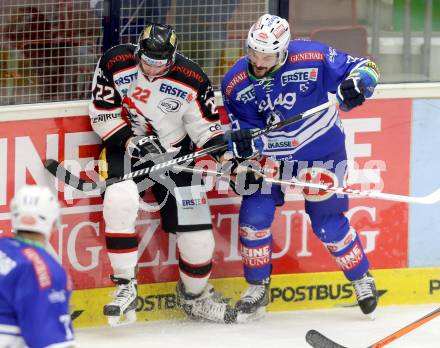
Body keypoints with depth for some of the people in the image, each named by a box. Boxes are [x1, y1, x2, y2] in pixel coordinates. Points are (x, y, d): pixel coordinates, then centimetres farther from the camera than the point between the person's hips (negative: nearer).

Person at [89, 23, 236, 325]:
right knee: (119, 203, -31)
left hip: (175, 155, 1)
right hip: (126, 149, -1)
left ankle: (195, 295, 24)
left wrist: (225, 155, -22)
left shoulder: (191, 79, -14)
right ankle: (126, 287, -20)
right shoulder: (115, 64, -14)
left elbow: (206, 127, -6)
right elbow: (103, 114, -9)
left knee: (197, 230, -4)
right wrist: (130, 140, -22)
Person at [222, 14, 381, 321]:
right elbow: (241, 128, -4)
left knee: (328, 223, 0)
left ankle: (362, 279, 25)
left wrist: (357, 84, -38)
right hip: (271, 155, 3)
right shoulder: (236, 84, -15)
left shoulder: (313, 59, -25)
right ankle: (258, 288, 12)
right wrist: (243, 142, -27)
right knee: (254, 214, -7)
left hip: (322, 151, -3)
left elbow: (366, 69, -16)